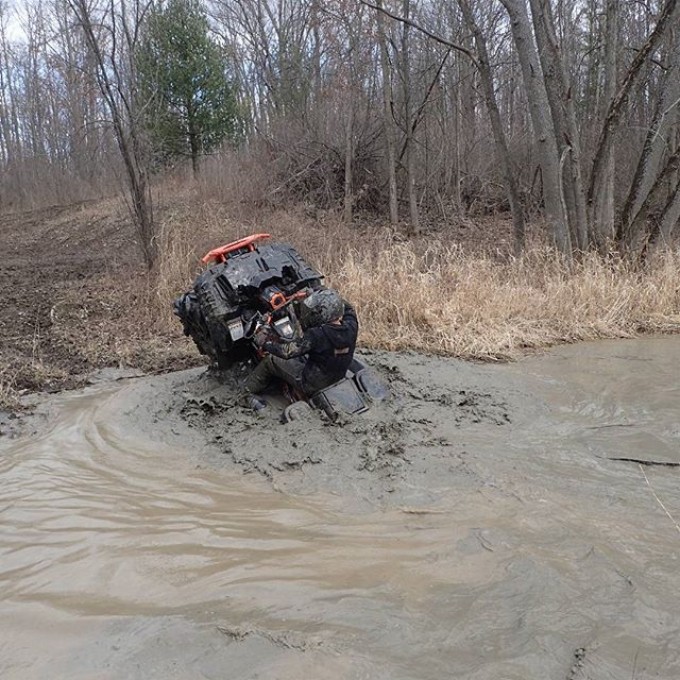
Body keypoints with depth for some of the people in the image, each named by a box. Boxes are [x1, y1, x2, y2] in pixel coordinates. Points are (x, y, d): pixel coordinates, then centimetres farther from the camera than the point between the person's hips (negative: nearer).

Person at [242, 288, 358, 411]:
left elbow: (287, 351, -24)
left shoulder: (317, 334, -33)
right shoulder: (351, 326, -16)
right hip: (336, 380, 7)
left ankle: (250, 392, 28)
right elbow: (347, 307, 9)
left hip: (313, 386, -7)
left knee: (271, 359, 8)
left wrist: (264, 343, -8)